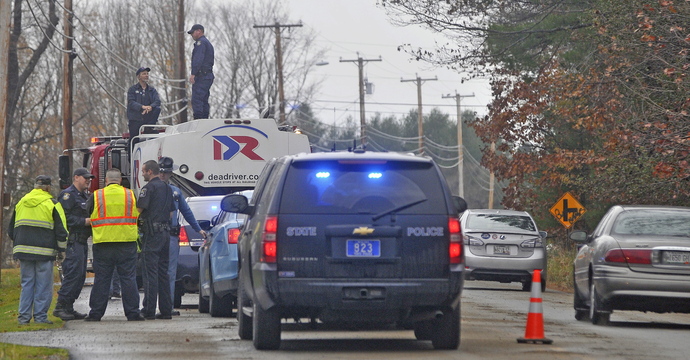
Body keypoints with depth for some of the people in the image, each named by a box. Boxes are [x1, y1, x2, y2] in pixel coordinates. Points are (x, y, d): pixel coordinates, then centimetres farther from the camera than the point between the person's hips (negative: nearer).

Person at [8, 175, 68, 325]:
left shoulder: (20, 203, 13)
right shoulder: (52, 204, -2)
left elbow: (11, 230, 20)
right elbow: (61, 230, -4)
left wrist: (17, 247, 30)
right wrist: (62, 250, 4)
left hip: (23, 250, 4)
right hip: (44, 251, -4)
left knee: (26, 284, 9)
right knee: (43, 285, 0)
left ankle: (24, 316, 5)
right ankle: (40, 316, -2)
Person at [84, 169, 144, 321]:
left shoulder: (96, 196, 1)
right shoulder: (130, 195, 4)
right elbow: (138, 216, 14)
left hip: (103, 242, 0)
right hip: (127, 242, 0)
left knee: (101, 279, 5)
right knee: (128, 278, 3)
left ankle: (96, 313, 7)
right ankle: (132, 312, 1)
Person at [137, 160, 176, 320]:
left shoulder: (149, 187, -10)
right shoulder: (167, 188, 15)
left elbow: (139, 209, -15)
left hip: (152, 233, -8)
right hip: (165, 231, 8)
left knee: (150, 272, -7)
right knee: (163, 272, 12)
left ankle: (149, 310, -9)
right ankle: (166, 309, 11)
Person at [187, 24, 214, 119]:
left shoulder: (201, 42, -7)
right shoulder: (208, 43, 25)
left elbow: (198, 59, -19)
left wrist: (193, 74, -23)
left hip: (201, 76, -10)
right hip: (208, 75, 10)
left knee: (196, 101, -14)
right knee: (204, 101, 11)